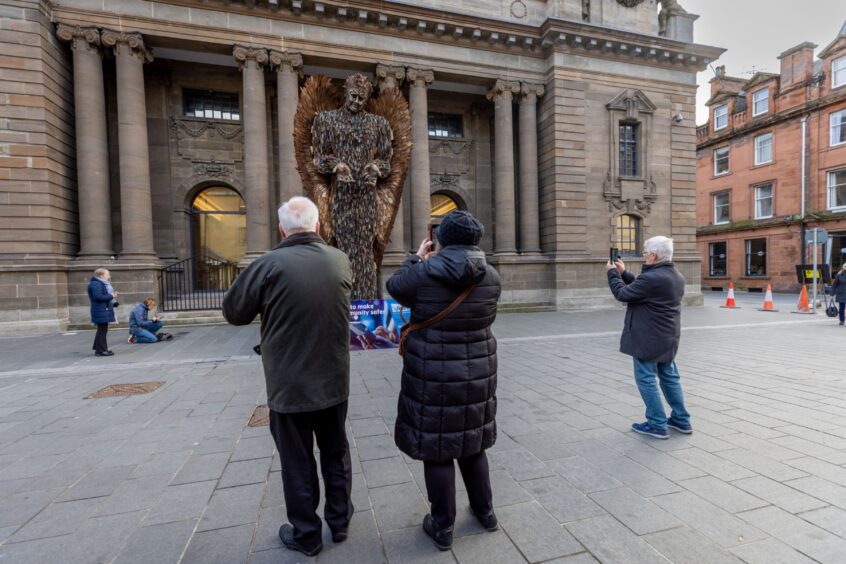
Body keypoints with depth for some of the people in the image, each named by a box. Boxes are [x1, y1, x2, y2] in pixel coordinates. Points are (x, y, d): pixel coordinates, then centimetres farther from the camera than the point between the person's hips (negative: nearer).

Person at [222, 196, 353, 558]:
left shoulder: (269, 265, -17)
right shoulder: (340, 261, -5)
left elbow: (233, 312, -5)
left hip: (289, 385, -3)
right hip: (333, 381, 4)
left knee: (297, 463, 15)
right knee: (336, 454, 21)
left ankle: (306, 535, 33)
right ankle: (339, 521, 38)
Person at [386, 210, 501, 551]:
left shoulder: (423, 274, -17)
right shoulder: (491, 277, -6)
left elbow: (395, 287, 4)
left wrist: (417, 258, 17)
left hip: (433, 376, -4)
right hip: (477, 373, 4)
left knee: (436, 450, 12)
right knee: (471, 443, 23)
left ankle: (443, 528, 28)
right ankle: (485, 512, 39)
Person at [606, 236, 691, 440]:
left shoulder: (651, 277, -24)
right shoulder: (677, 276, 8)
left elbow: (623, 294, -16)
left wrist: (612, 272, -2)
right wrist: (624, 273, 17)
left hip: (649, 339, -9)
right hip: (668, 338, 10)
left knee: (646, 379, 1)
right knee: (669, 377, 19)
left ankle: (657, 425, 8)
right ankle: (681, 420, 29)